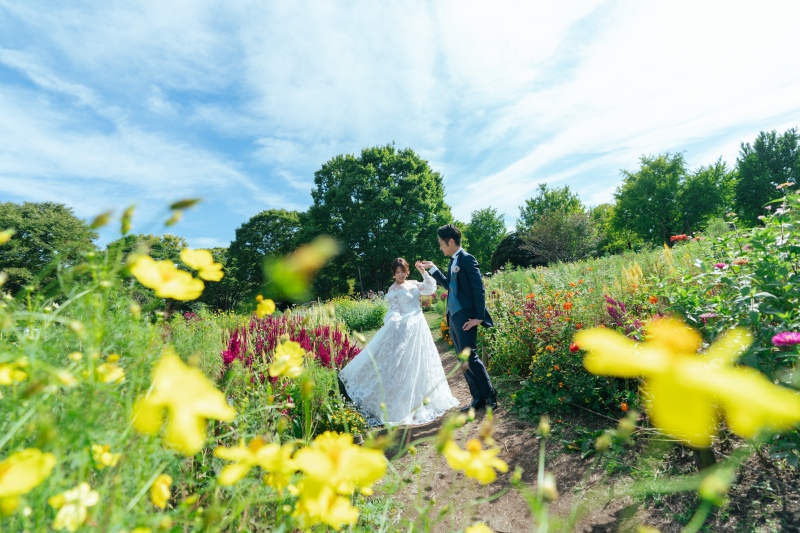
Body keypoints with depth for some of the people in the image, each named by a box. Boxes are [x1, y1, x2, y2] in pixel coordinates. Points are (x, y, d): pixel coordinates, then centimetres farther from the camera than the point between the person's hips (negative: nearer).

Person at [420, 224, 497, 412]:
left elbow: (479, 289, -15)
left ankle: (490, 396, 9)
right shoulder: (453, 261, 15)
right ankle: (478, 398, 20)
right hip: (453, 316, 9)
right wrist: (432, 269, 20)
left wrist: (479, 317, -17)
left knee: (470, 357, -7)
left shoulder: (467, 259, -10)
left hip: (465, 317, -9)